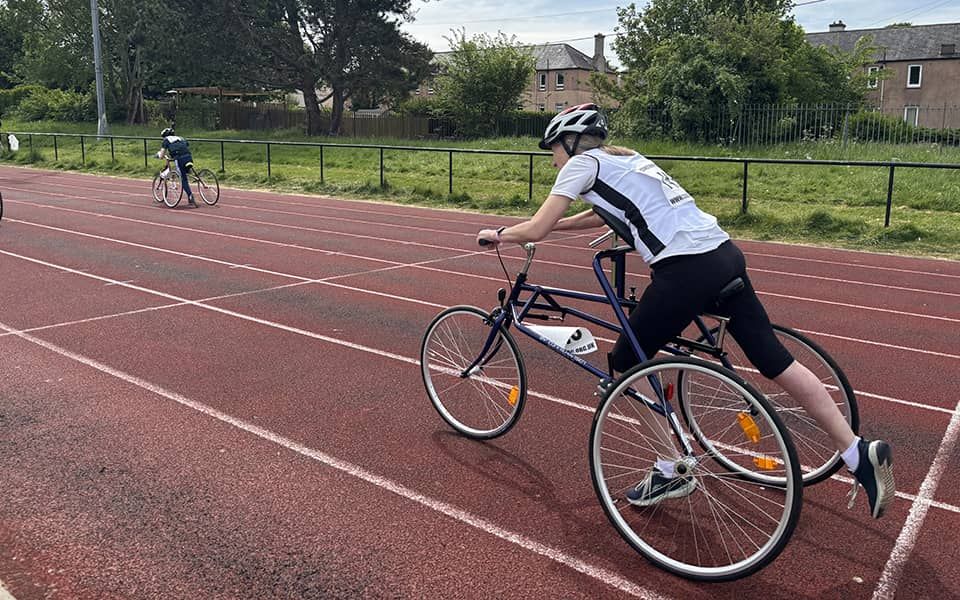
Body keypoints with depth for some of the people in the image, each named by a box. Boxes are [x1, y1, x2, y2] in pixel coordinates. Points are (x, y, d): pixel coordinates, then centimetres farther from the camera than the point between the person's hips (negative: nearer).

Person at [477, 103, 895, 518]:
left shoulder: (583, 163, 2)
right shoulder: (622, 159, 26)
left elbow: (536, 230, -1)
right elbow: (600, 215, 42)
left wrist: (497, 234, 18)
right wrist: (547, 225, 40)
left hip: (686, 269, -9)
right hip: (724, 255, 9)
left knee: (626, 364, 9)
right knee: (776, 361, 11)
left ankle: (670, 472, 16)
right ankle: (861, 454, 14)